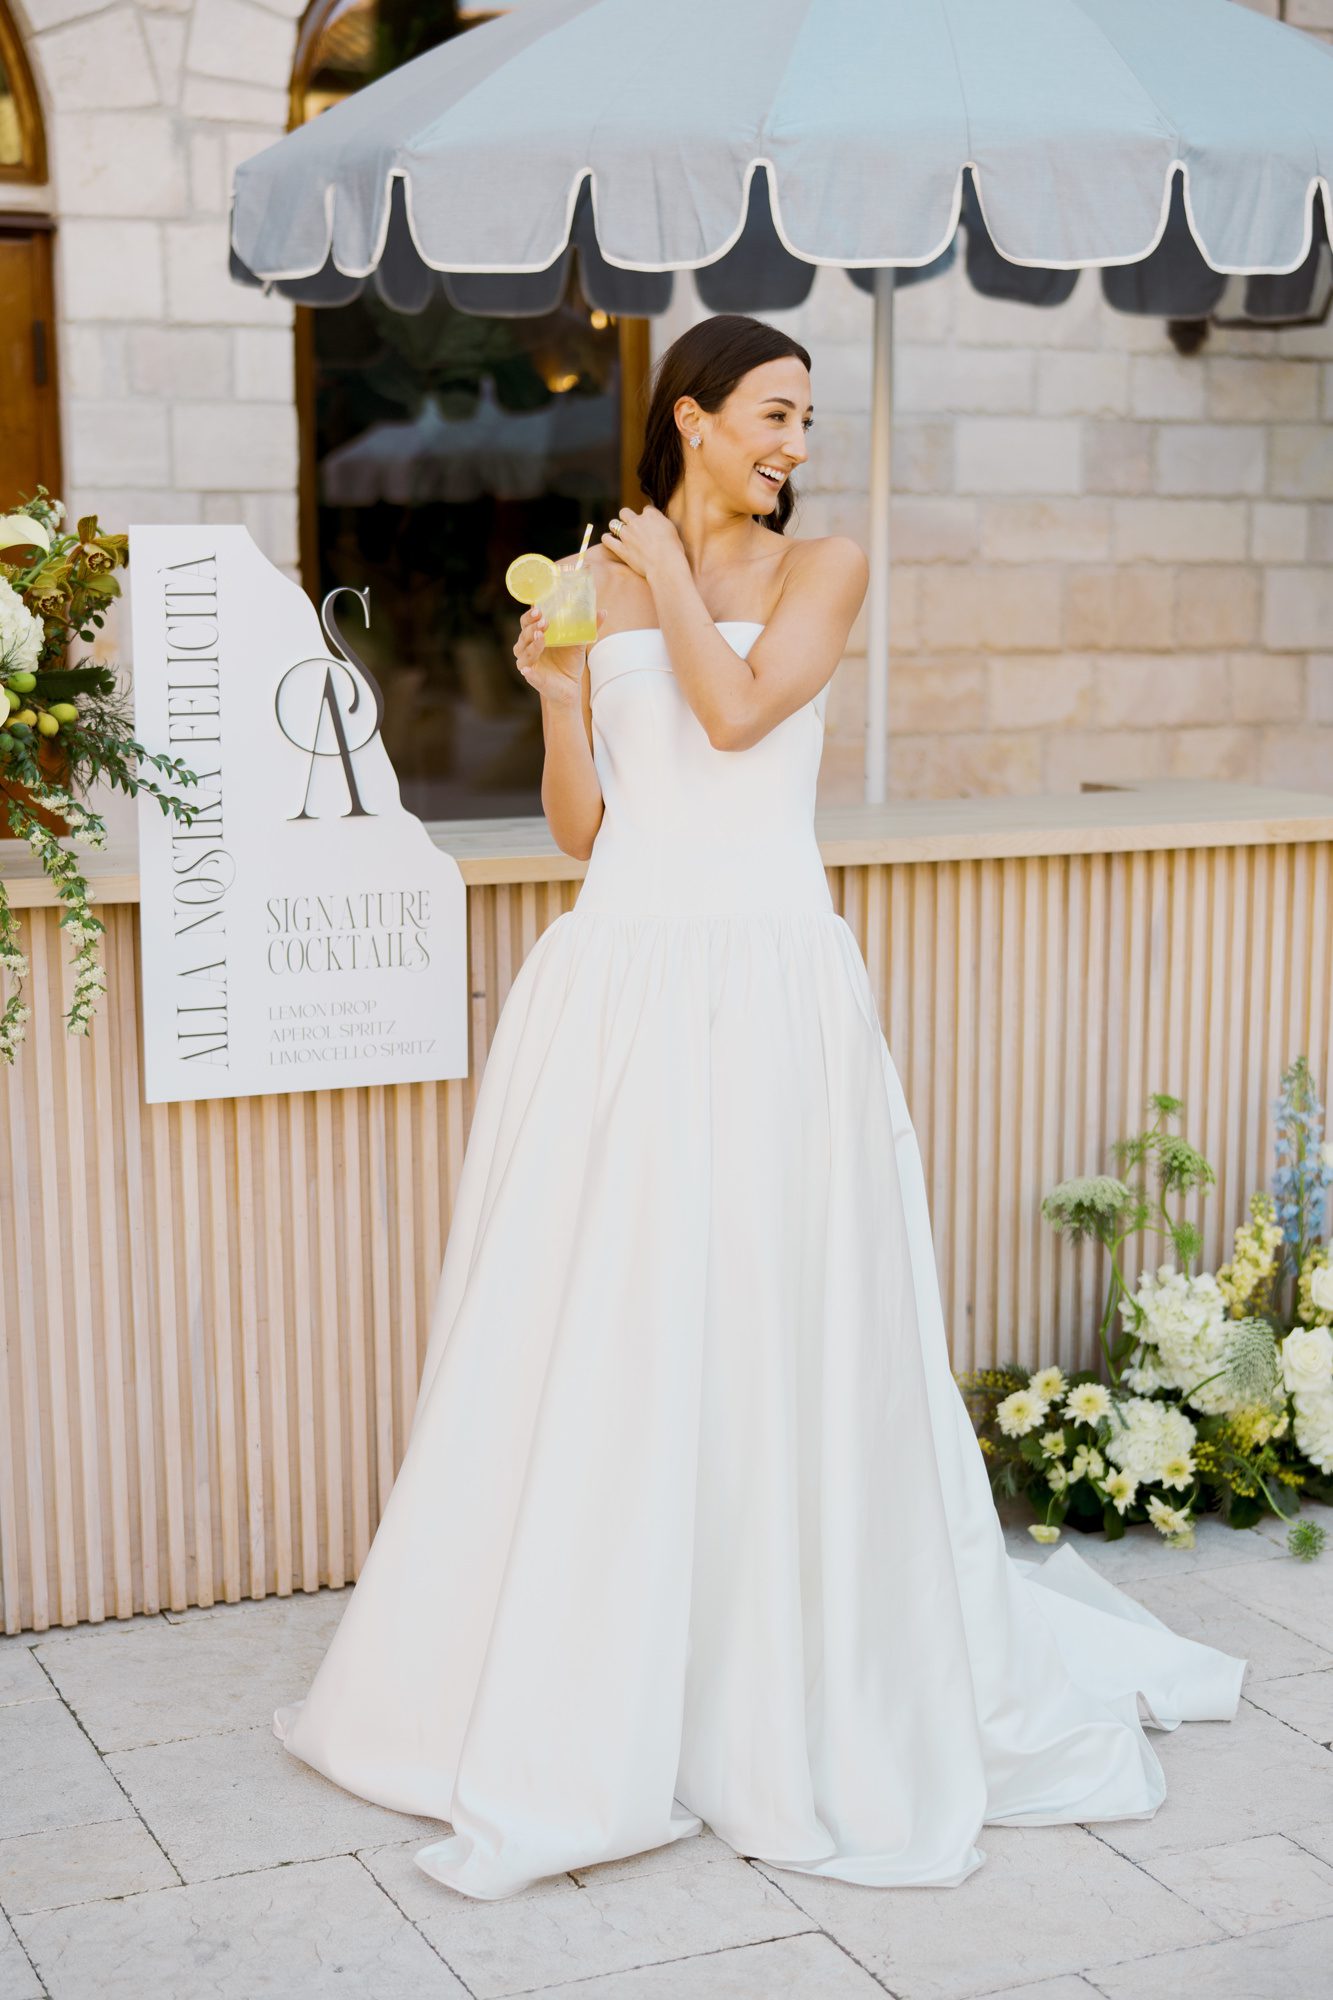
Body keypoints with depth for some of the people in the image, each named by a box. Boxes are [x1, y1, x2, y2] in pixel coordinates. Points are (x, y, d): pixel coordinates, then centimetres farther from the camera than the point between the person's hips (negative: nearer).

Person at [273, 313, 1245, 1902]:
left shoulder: (821, 568, 5)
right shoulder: (595, 581, 11)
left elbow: (736, 710, -13)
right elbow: (578, 828, 9)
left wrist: (671, 576, -1)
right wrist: (555, 694, -5)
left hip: (769, 992, -2)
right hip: (620, 983, 3)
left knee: (770, 1334, -1)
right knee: (596, 1328, 5)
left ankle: (799, 1693, 17)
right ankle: (576, 1696, 20)